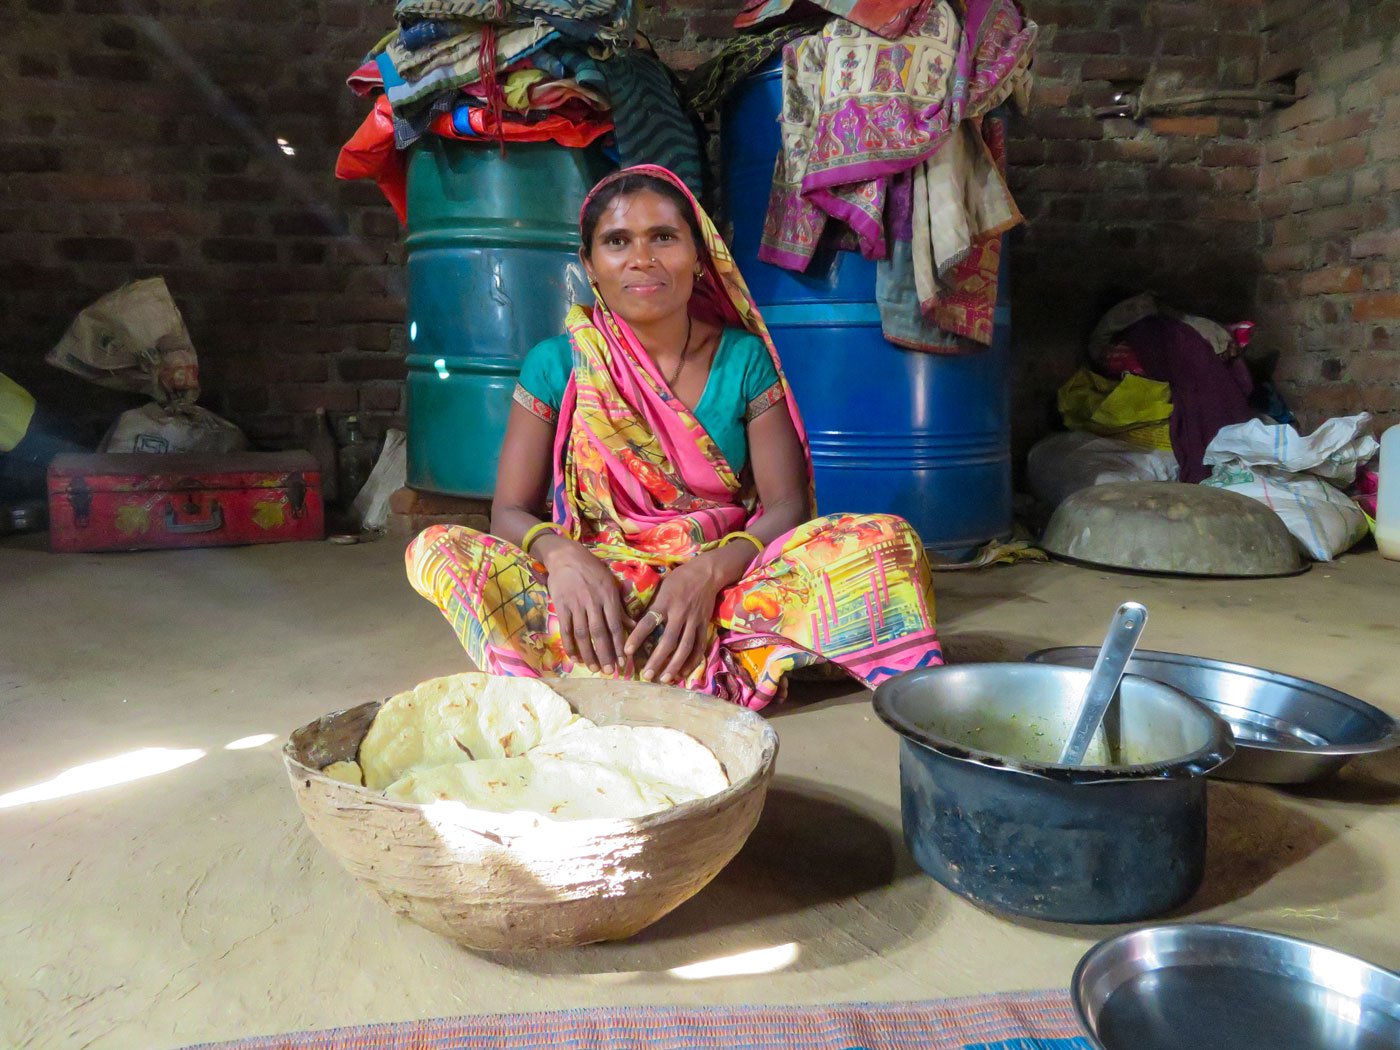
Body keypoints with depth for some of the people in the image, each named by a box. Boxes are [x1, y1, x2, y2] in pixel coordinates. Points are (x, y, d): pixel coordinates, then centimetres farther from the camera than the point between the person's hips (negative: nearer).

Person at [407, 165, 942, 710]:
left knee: (889, 541, -21)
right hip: (600, 591, 0)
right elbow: (510, 511, -1)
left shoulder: (744, 358, 2)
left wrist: (709, 572, -22)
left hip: (727, 579, 1)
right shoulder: (557, 364, 1)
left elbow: (786, 505, -2)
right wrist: (562, 555, -25)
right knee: (437, 550, -24)